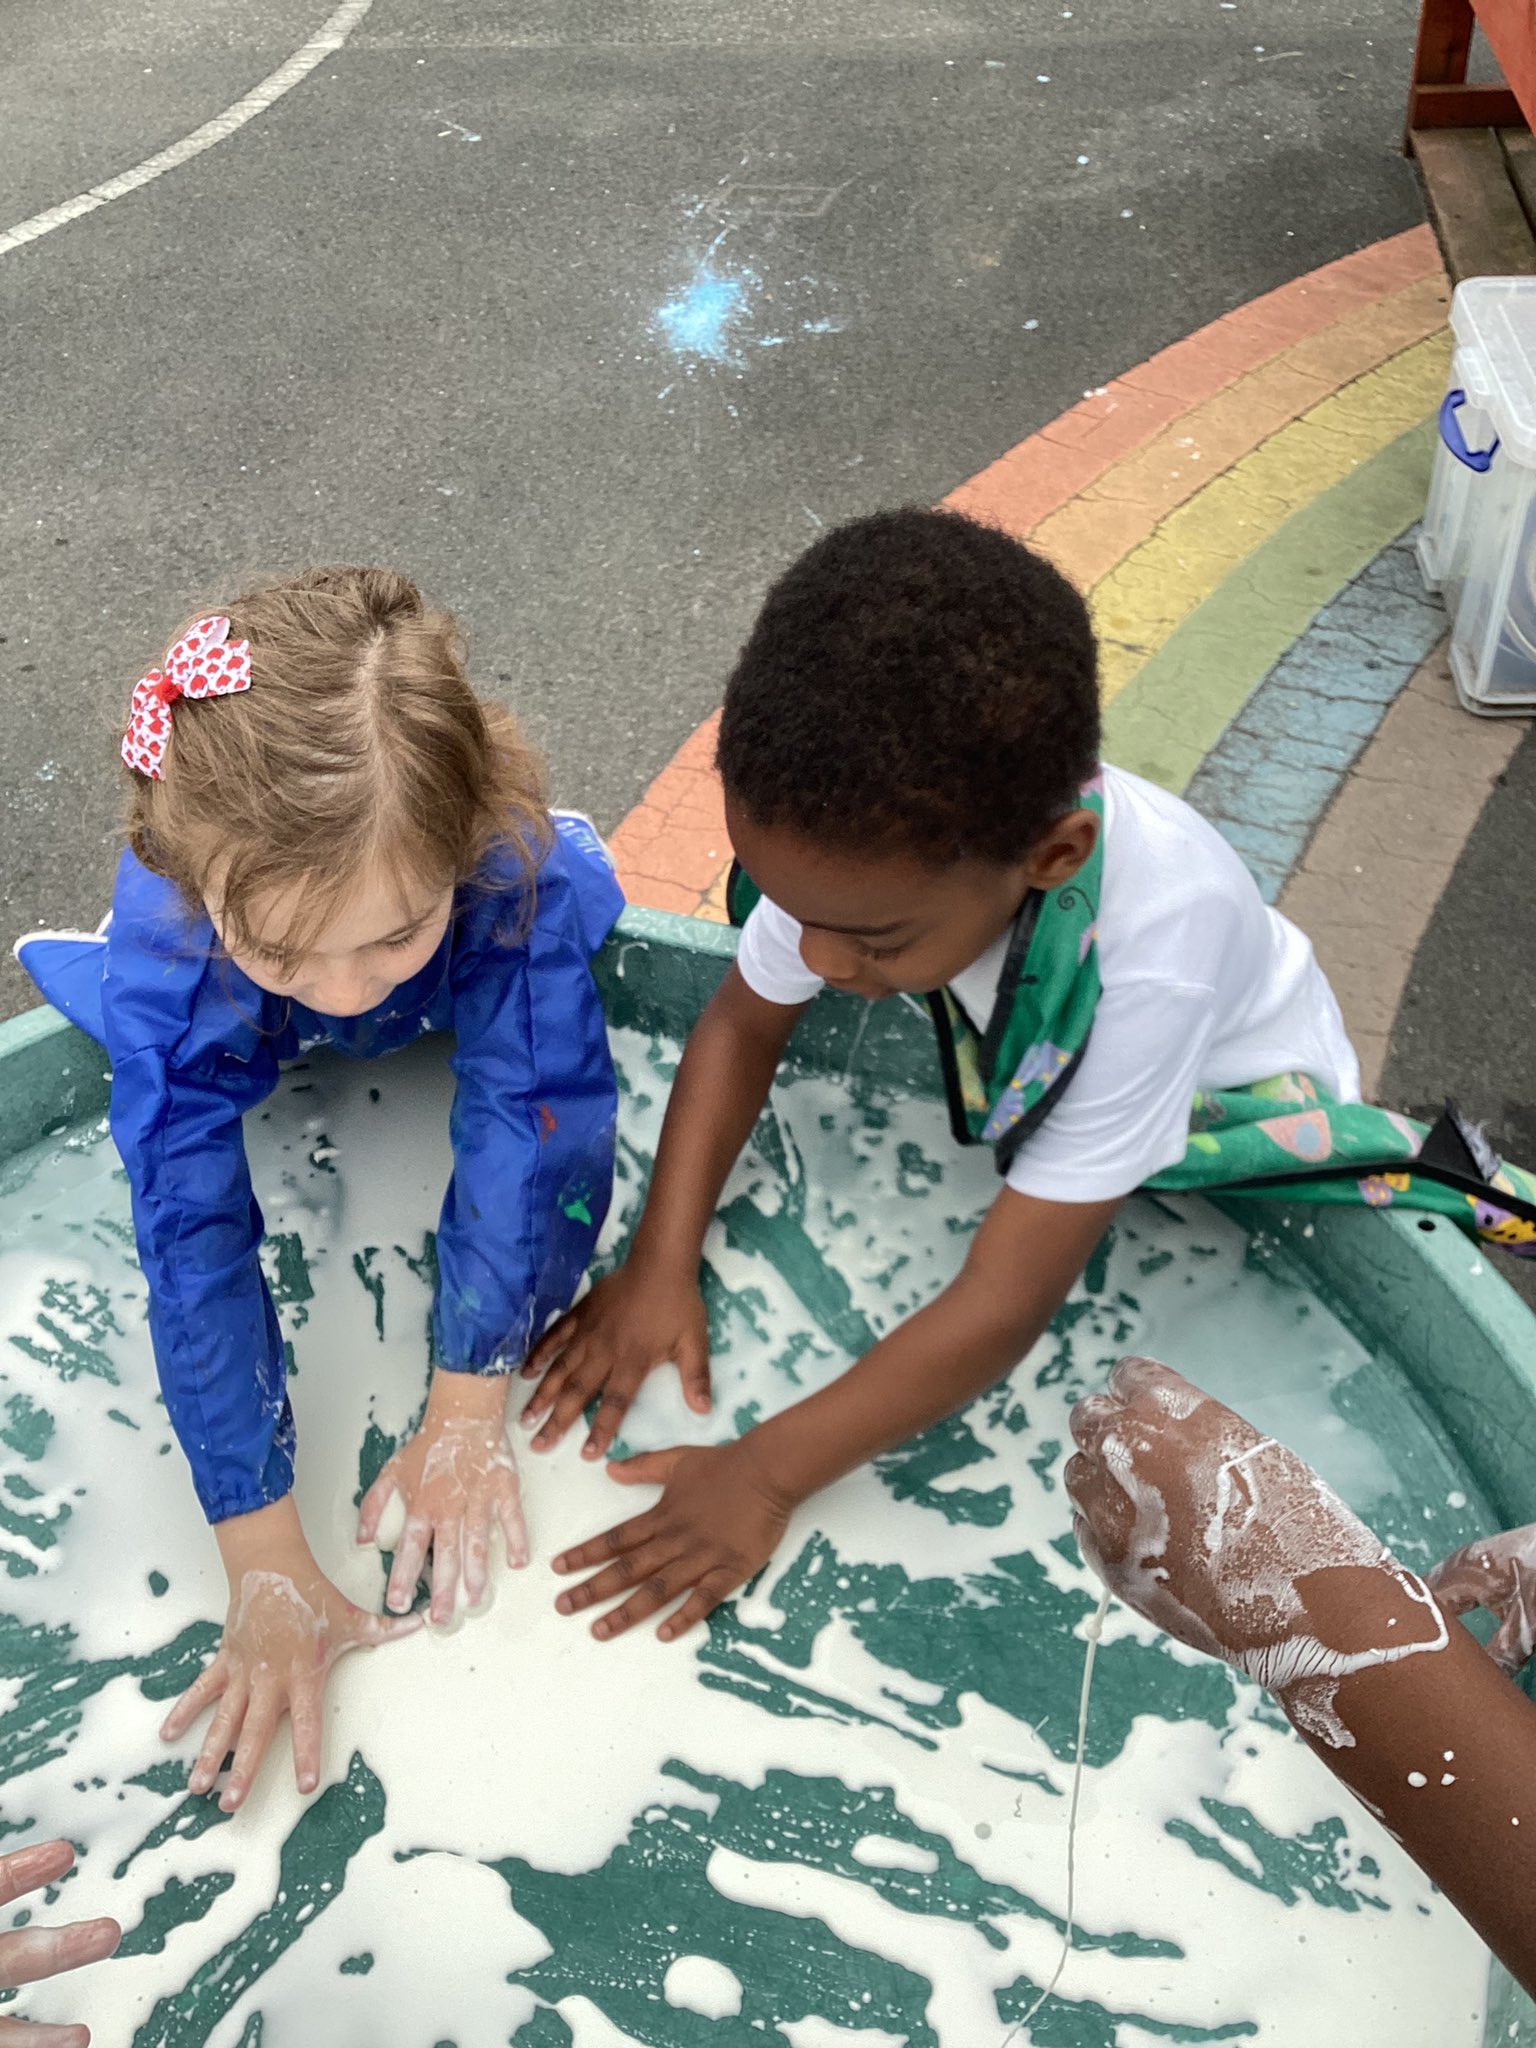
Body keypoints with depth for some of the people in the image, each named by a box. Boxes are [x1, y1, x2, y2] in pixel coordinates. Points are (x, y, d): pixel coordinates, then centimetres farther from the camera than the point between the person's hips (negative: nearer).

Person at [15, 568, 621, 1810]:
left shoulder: (514, 864, -47)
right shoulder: (170, 944, -43)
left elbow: (517, 1120, -39)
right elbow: (197, 1242, -42)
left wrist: (467, 1413, -38)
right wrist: (265, 1565, -43)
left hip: (475, 991, 0)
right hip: (248, 1052, 0)